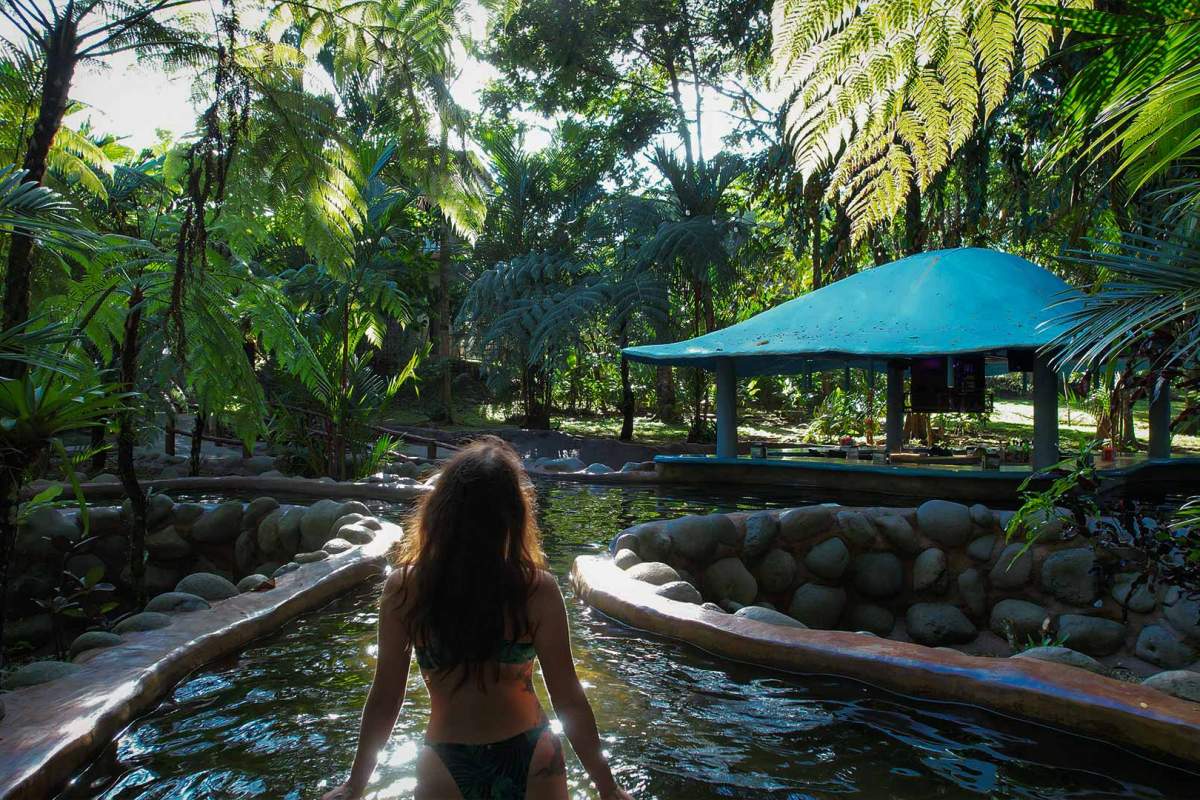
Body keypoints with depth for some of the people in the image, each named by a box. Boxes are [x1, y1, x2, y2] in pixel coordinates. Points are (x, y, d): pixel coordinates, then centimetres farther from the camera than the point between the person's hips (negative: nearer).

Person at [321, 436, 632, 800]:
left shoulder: (403, 588, -14)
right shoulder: (538, 589, -18)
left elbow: (385, 697, -6)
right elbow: (568, 698, -12)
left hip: (445, 767, 0)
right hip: (528, 760, 1)